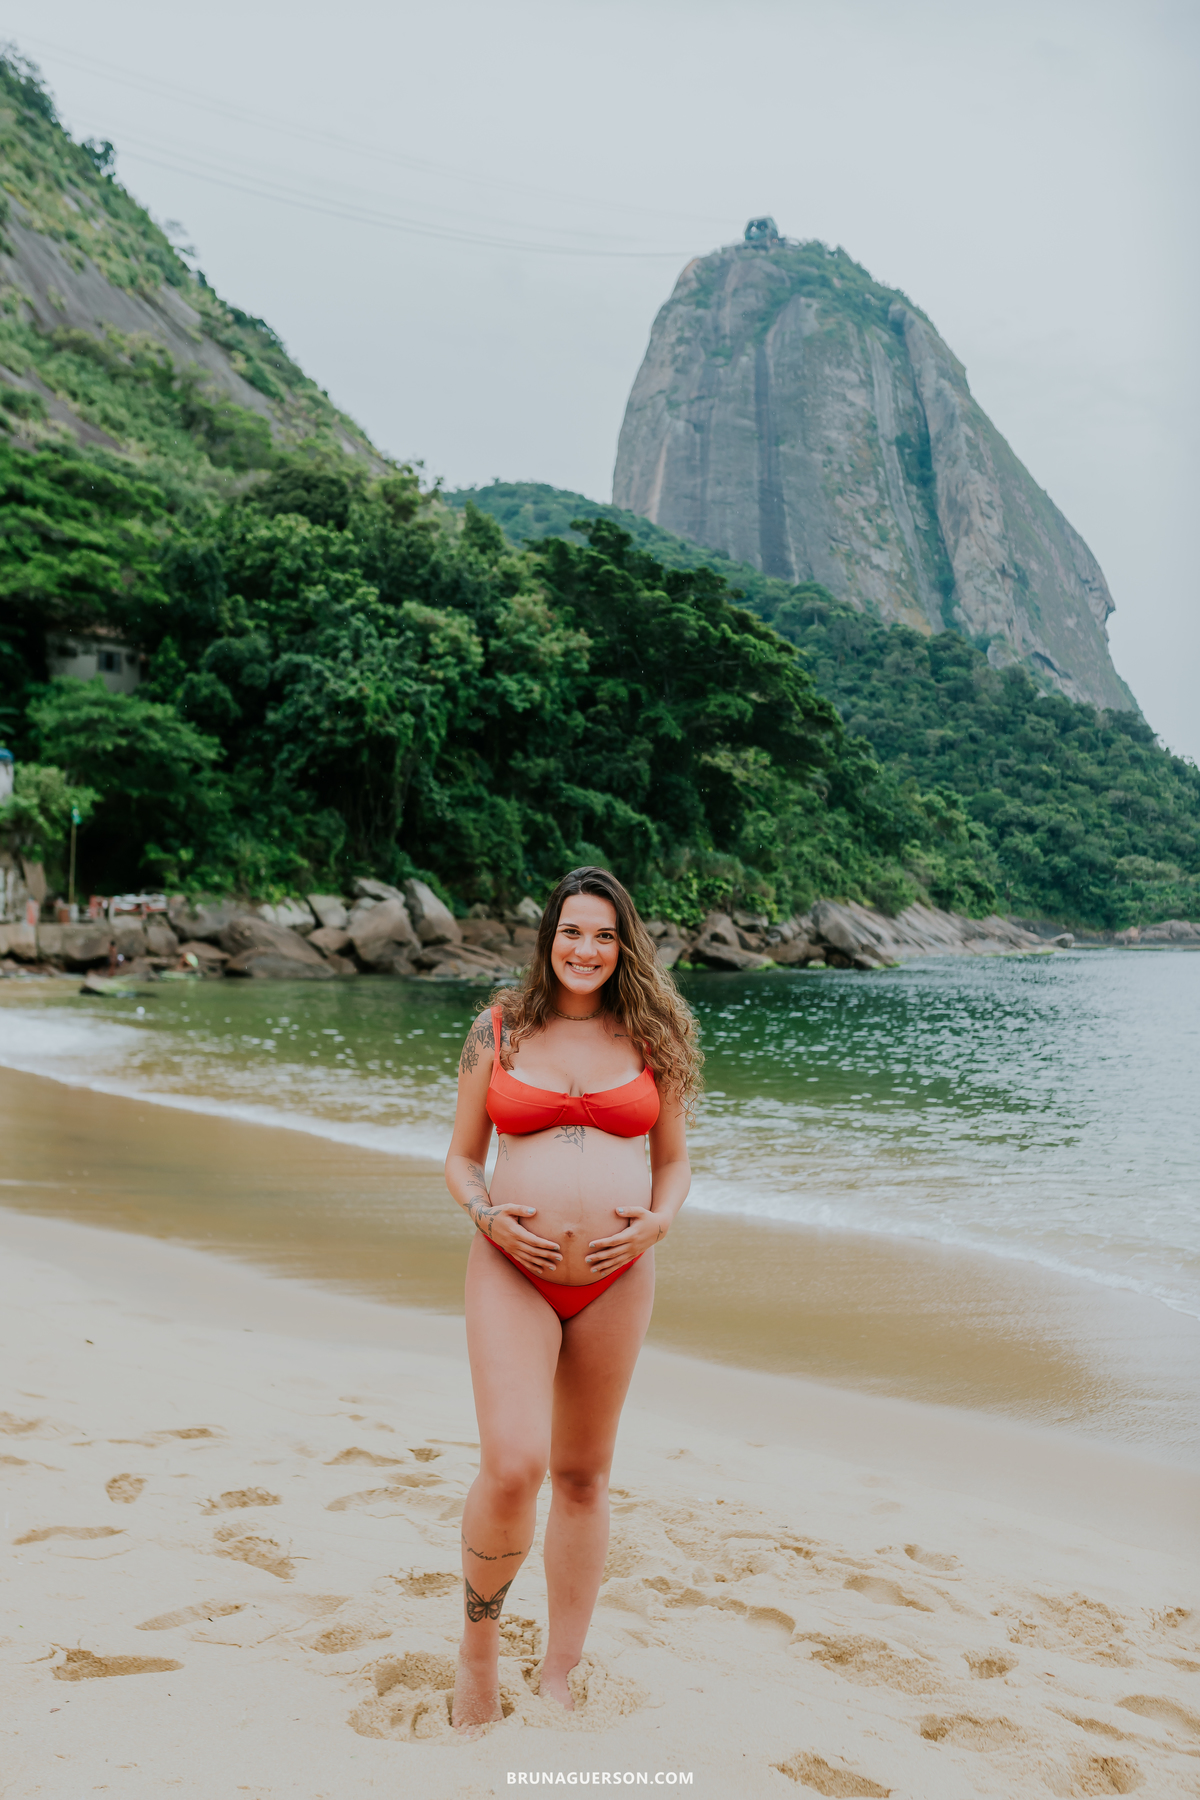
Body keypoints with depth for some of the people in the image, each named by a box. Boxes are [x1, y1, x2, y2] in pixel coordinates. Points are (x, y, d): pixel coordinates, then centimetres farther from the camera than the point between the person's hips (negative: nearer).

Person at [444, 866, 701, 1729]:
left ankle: (560, 1678, 28)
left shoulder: (649, 1037, 5)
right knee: (512, 1466, -16)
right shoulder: (499, 1029, 2)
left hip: (615, 1279, 2)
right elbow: (462, 1157, 7)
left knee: (584, 1474, 12)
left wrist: (657, 1222, -8)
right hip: (513, 1271, -2)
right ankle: (479, 1643, 12)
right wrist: (489, 1217, -12)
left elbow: (675, 1160, 11)